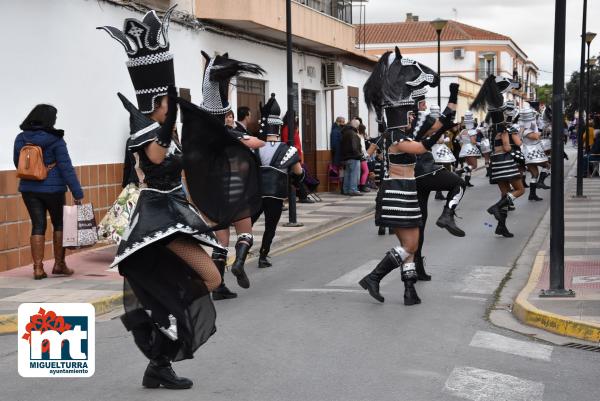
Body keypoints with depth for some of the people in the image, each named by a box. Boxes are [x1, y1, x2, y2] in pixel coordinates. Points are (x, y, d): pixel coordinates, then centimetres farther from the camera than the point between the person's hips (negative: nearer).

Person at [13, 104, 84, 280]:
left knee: (38, 226, 8)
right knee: (59, 224, 13)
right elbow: (66, 167, -14)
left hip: (28, 188, 4)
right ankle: (59, 264, 19)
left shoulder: (20, 139, 2)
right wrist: (77, 193, -13)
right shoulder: (55, 140, -12)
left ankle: (38, 268, 2)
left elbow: (18, 164, 11)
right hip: (52, 189, -4)